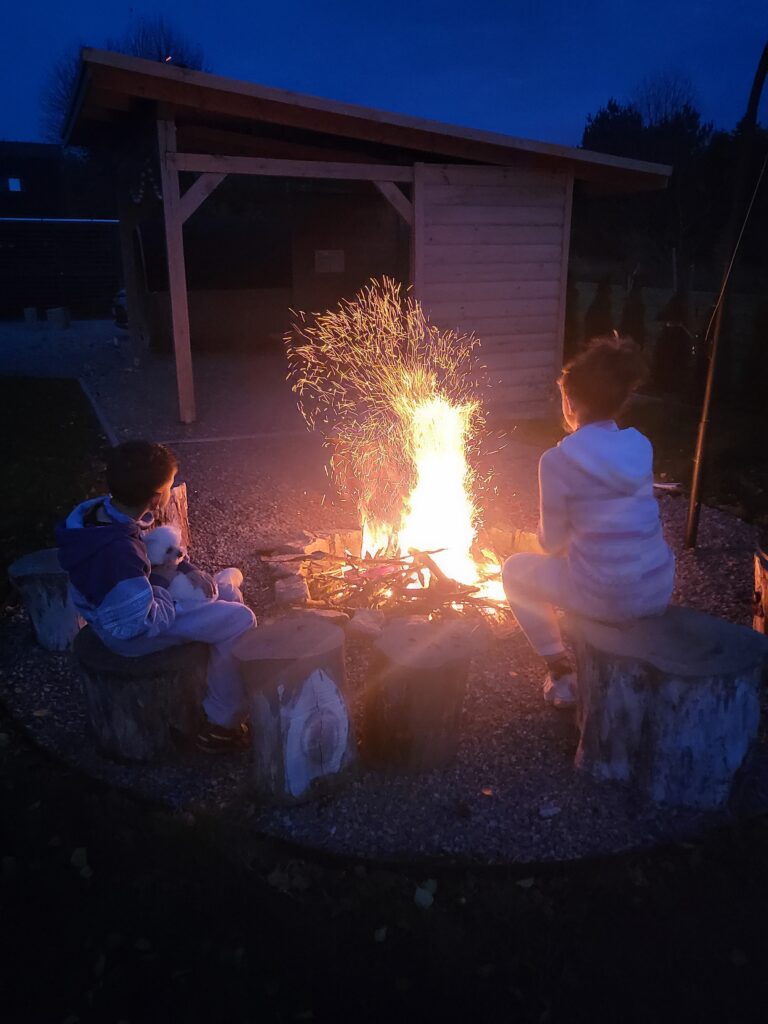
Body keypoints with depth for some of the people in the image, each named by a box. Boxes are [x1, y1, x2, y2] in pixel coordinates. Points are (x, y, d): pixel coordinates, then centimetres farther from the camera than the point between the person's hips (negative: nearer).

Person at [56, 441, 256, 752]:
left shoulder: (103, 508, -9)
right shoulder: (118, 551, -37)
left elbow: (155, 543, 9)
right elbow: (143, 621, -30)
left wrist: (186, 568, -3)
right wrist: (171, 593, -14)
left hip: (130, 602, 9)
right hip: (131, 633, -9)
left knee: (229, 595, 13)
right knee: (240, 620, -12)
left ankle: (227, 688, 26)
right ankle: (222, 724, 2)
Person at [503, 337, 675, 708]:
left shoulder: (557, 460, -14)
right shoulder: (641, 446, 5)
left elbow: (552, 543, -5)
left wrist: (547, 533, 18)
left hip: (609, 598, -6)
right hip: (660, 591, 6)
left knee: (516, 570, 18)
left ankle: (561, 672, 18)